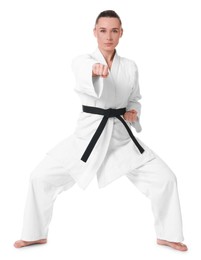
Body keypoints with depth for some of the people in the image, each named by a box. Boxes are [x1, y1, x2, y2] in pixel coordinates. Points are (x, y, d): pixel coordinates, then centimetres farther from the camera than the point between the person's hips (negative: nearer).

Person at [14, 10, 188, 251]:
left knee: (164, 178, -3)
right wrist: (95, 68, -59)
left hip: (121, 135, 3)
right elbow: (83, 71, -35)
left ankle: (167, 235, 20)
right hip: (88, 134, -2)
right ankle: (35, 234, 17)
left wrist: (133, 113, -6)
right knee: (41, 177, -7)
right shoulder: (83, 60, -7)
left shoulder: (130, 67, 4)